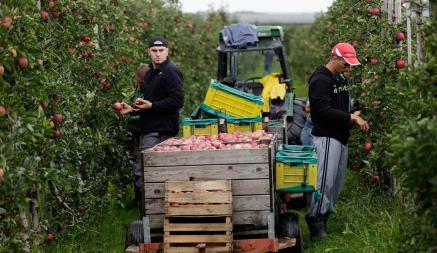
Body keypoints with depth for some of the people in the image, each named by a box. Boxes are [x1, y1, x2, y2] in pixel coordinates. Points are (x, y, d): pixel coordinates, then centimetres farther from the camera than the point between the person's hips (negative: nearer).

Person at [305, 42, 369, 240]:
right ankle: (315, 224, -9)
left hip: (341, 137, 10)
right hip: (326, 137, -10)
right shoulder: (320, 80, -13)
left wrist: (352, 116, 6)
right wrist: (351, 118, -19)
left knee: (337, 182, 11)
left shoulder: (339, 79, 16)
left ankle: (324, 218, 19)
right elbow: (324, 111, -21)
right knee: (325, 181, -12)